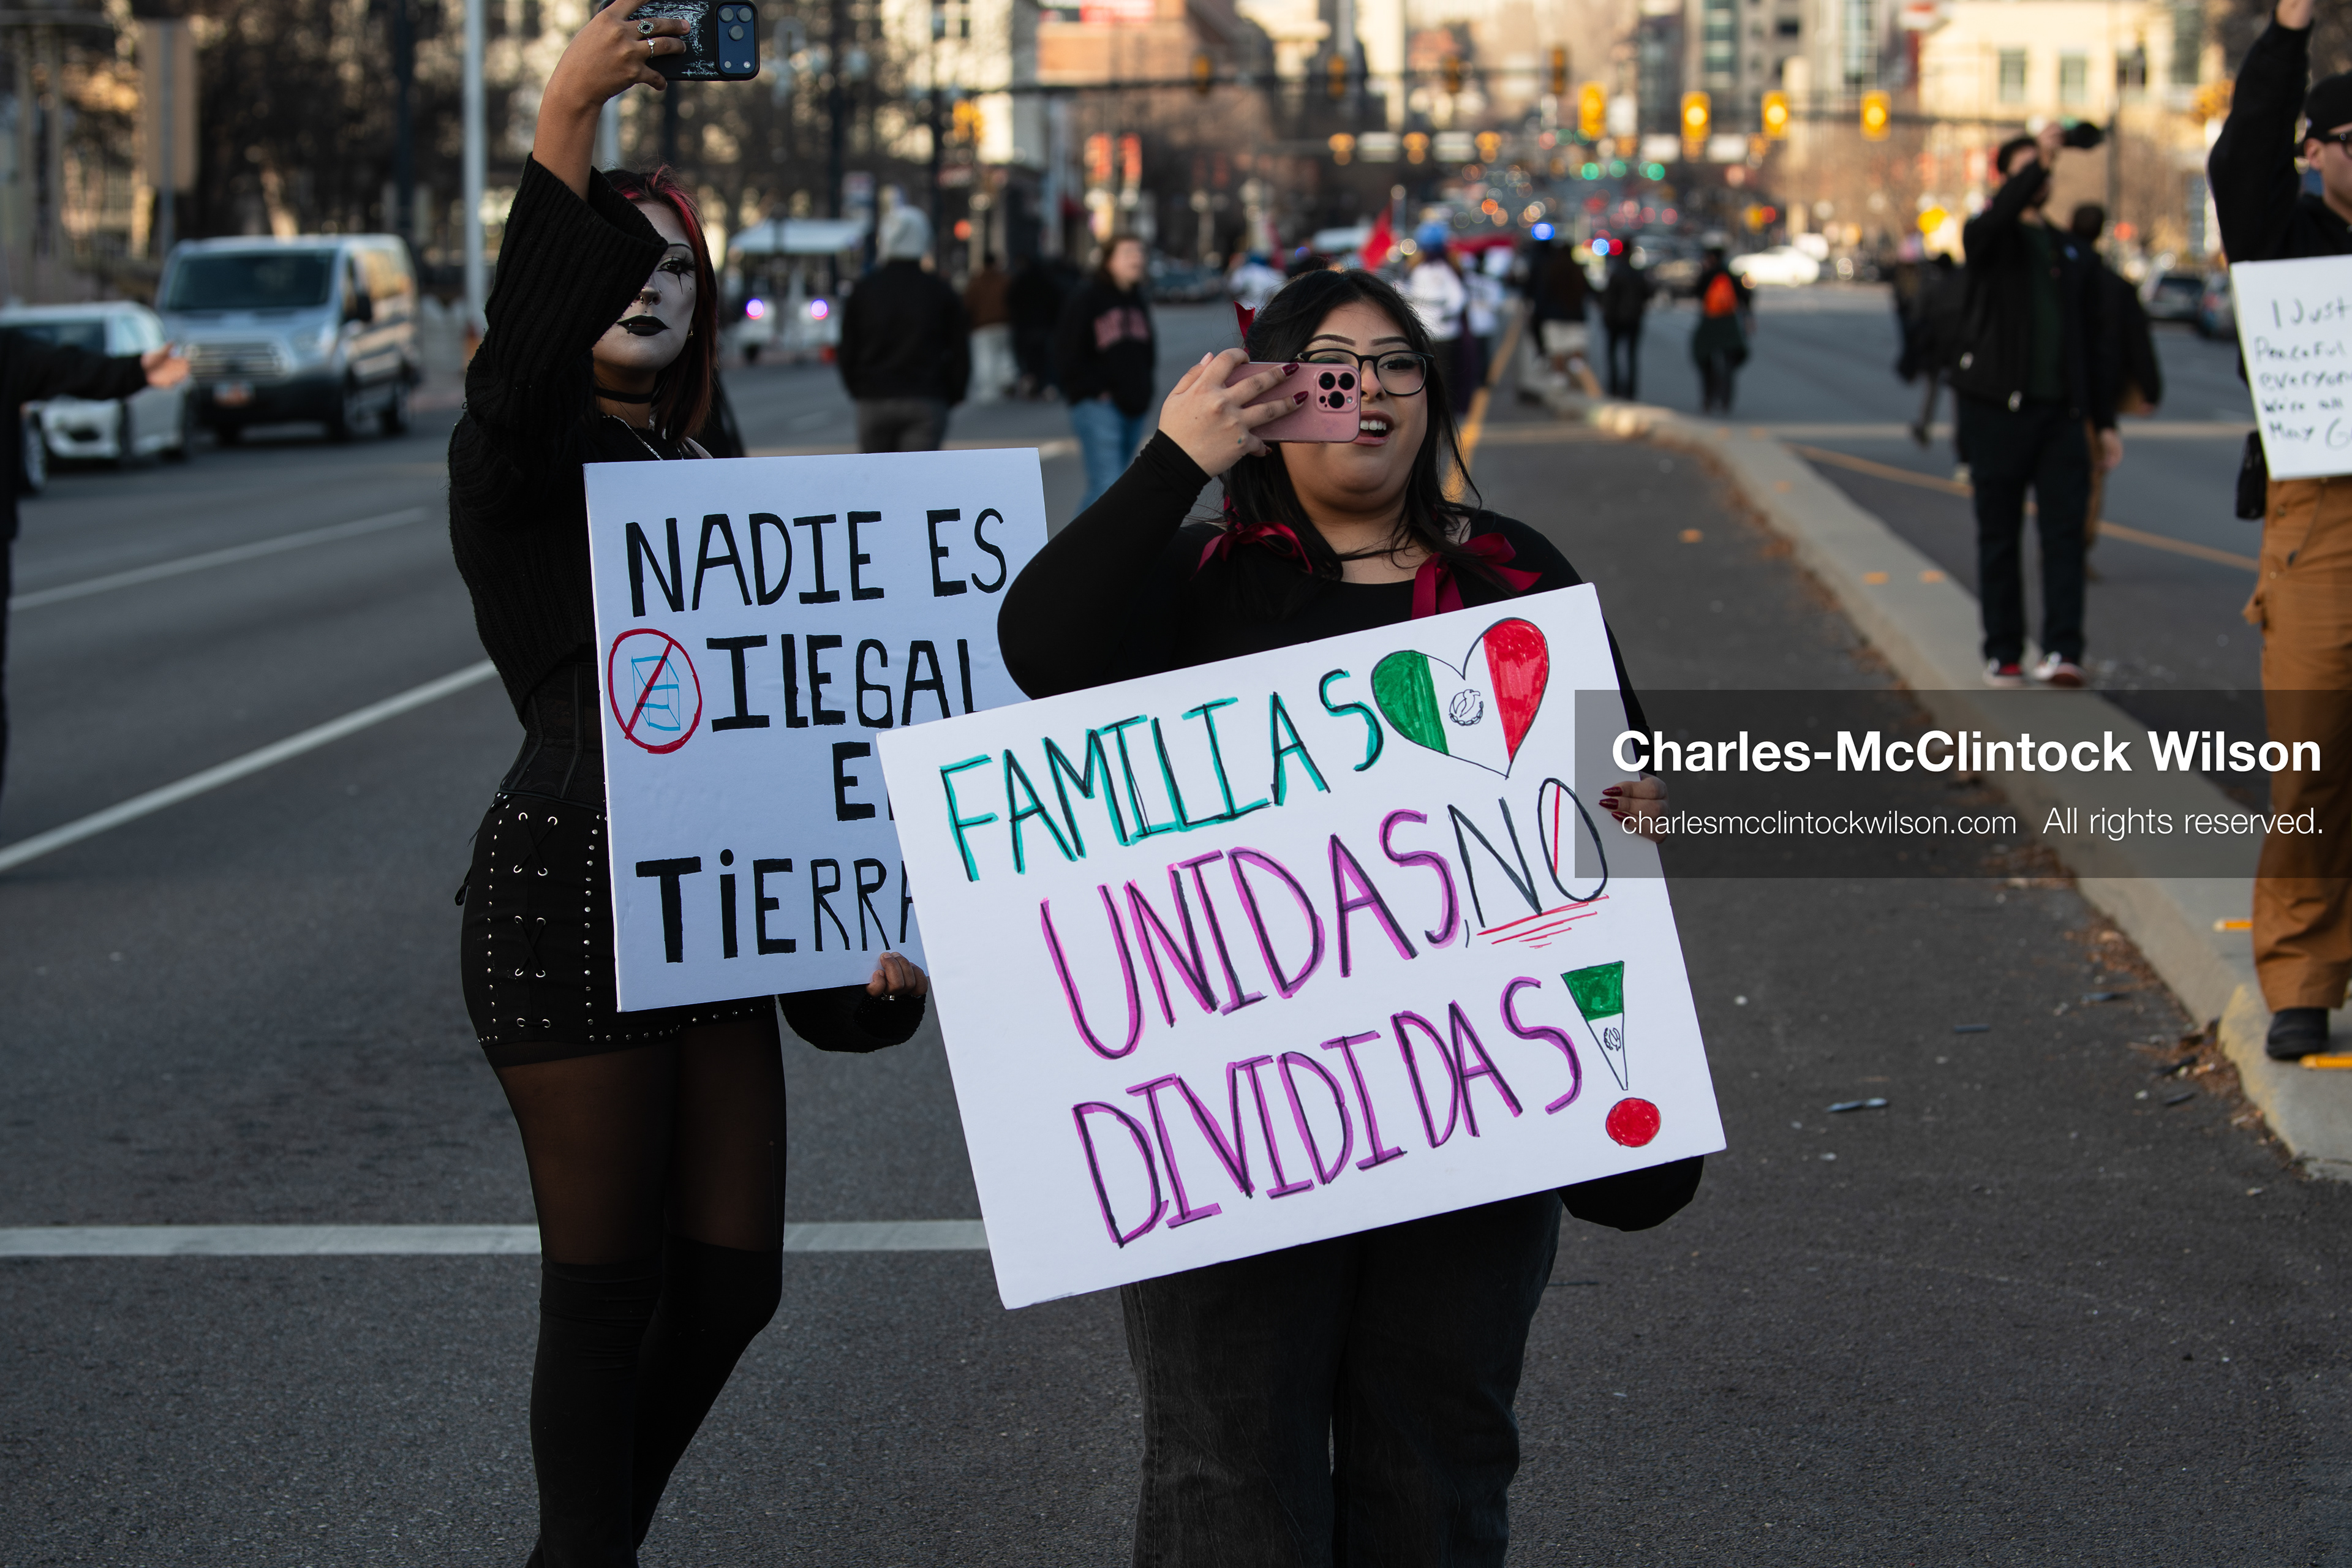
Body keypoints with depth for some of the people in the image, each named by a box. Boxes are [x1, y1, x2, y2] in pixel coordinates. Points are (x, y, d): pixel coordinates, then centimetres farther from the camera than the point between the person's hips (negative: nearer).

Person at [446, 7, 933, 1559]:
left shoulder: (690, 475, 20)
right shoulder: (522, 462, -4)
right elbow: (517, 375, -30)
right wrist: (562, 142, -42)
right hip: (571, 889, -7)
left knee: (735, 1274, 8)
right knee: (609, 1284, -3)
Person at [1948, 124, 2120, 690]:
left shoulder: (2069, 251, 17)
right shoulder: (1988, 236, 3)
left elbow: (2091, 340, 17)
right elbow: (1998, 216, -24)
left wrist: (2105, 420, 13)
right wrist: (2037, 161, -35)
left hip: (2059, 410, 3)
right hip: (1997, 409, -3)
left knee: (2065, 530, -8)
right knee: (1999, 537, 3)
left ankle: (2062, 652, -14)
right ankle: (2003, 654, 10)